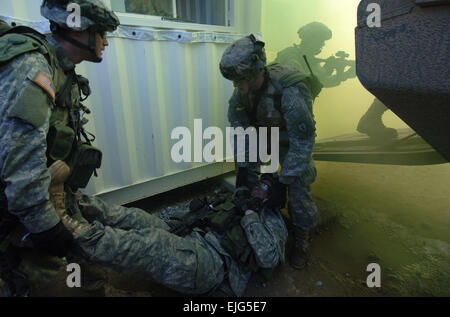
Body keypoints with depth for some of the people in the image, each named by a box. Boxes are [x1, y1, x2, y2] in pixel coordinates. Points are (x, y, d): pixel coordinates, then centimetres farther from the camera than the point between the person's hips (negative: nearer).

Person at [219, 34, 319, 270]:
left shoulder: (290, 93, -38)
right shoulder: (241, 91, -19)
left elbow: (303, 142, -32)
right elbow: (239, 127, -7)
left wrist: (284, 180, -27)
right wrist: (242, 166, -8)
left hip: (292, 140, -5)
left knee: (298, 188, -8)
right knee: (246, 179, 3)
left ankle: (302, 238, 18)